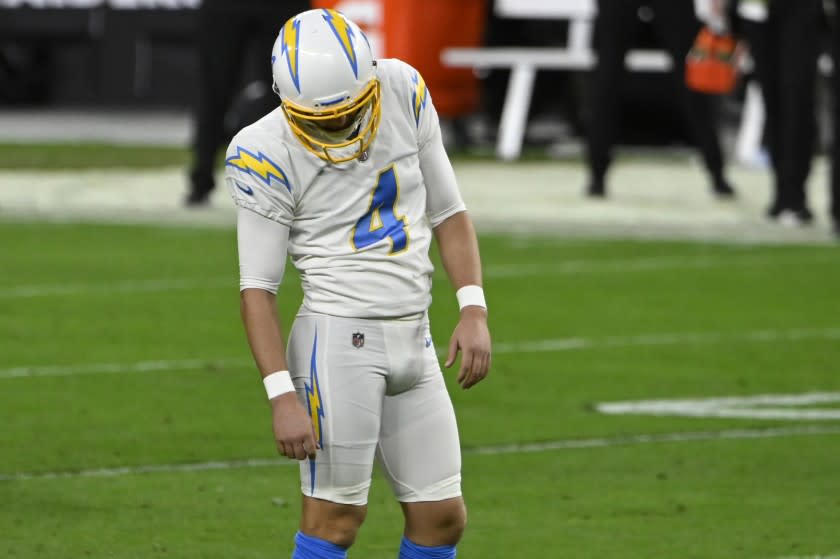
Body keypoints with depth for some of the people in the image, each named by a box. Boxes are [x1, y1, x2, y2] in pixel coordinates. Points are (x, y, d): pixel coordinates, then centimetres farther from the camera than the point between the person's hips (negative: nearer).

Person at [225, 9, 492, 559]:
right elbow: (258, 287, -8)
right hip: (339, 338, -6)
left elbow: (447, 212, 11)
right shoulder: (268, 155, -11)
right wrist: (282, 394, -16)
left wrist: (474, 310, 0)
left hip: (413, 342, 6)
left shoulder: (404, 94, 2)